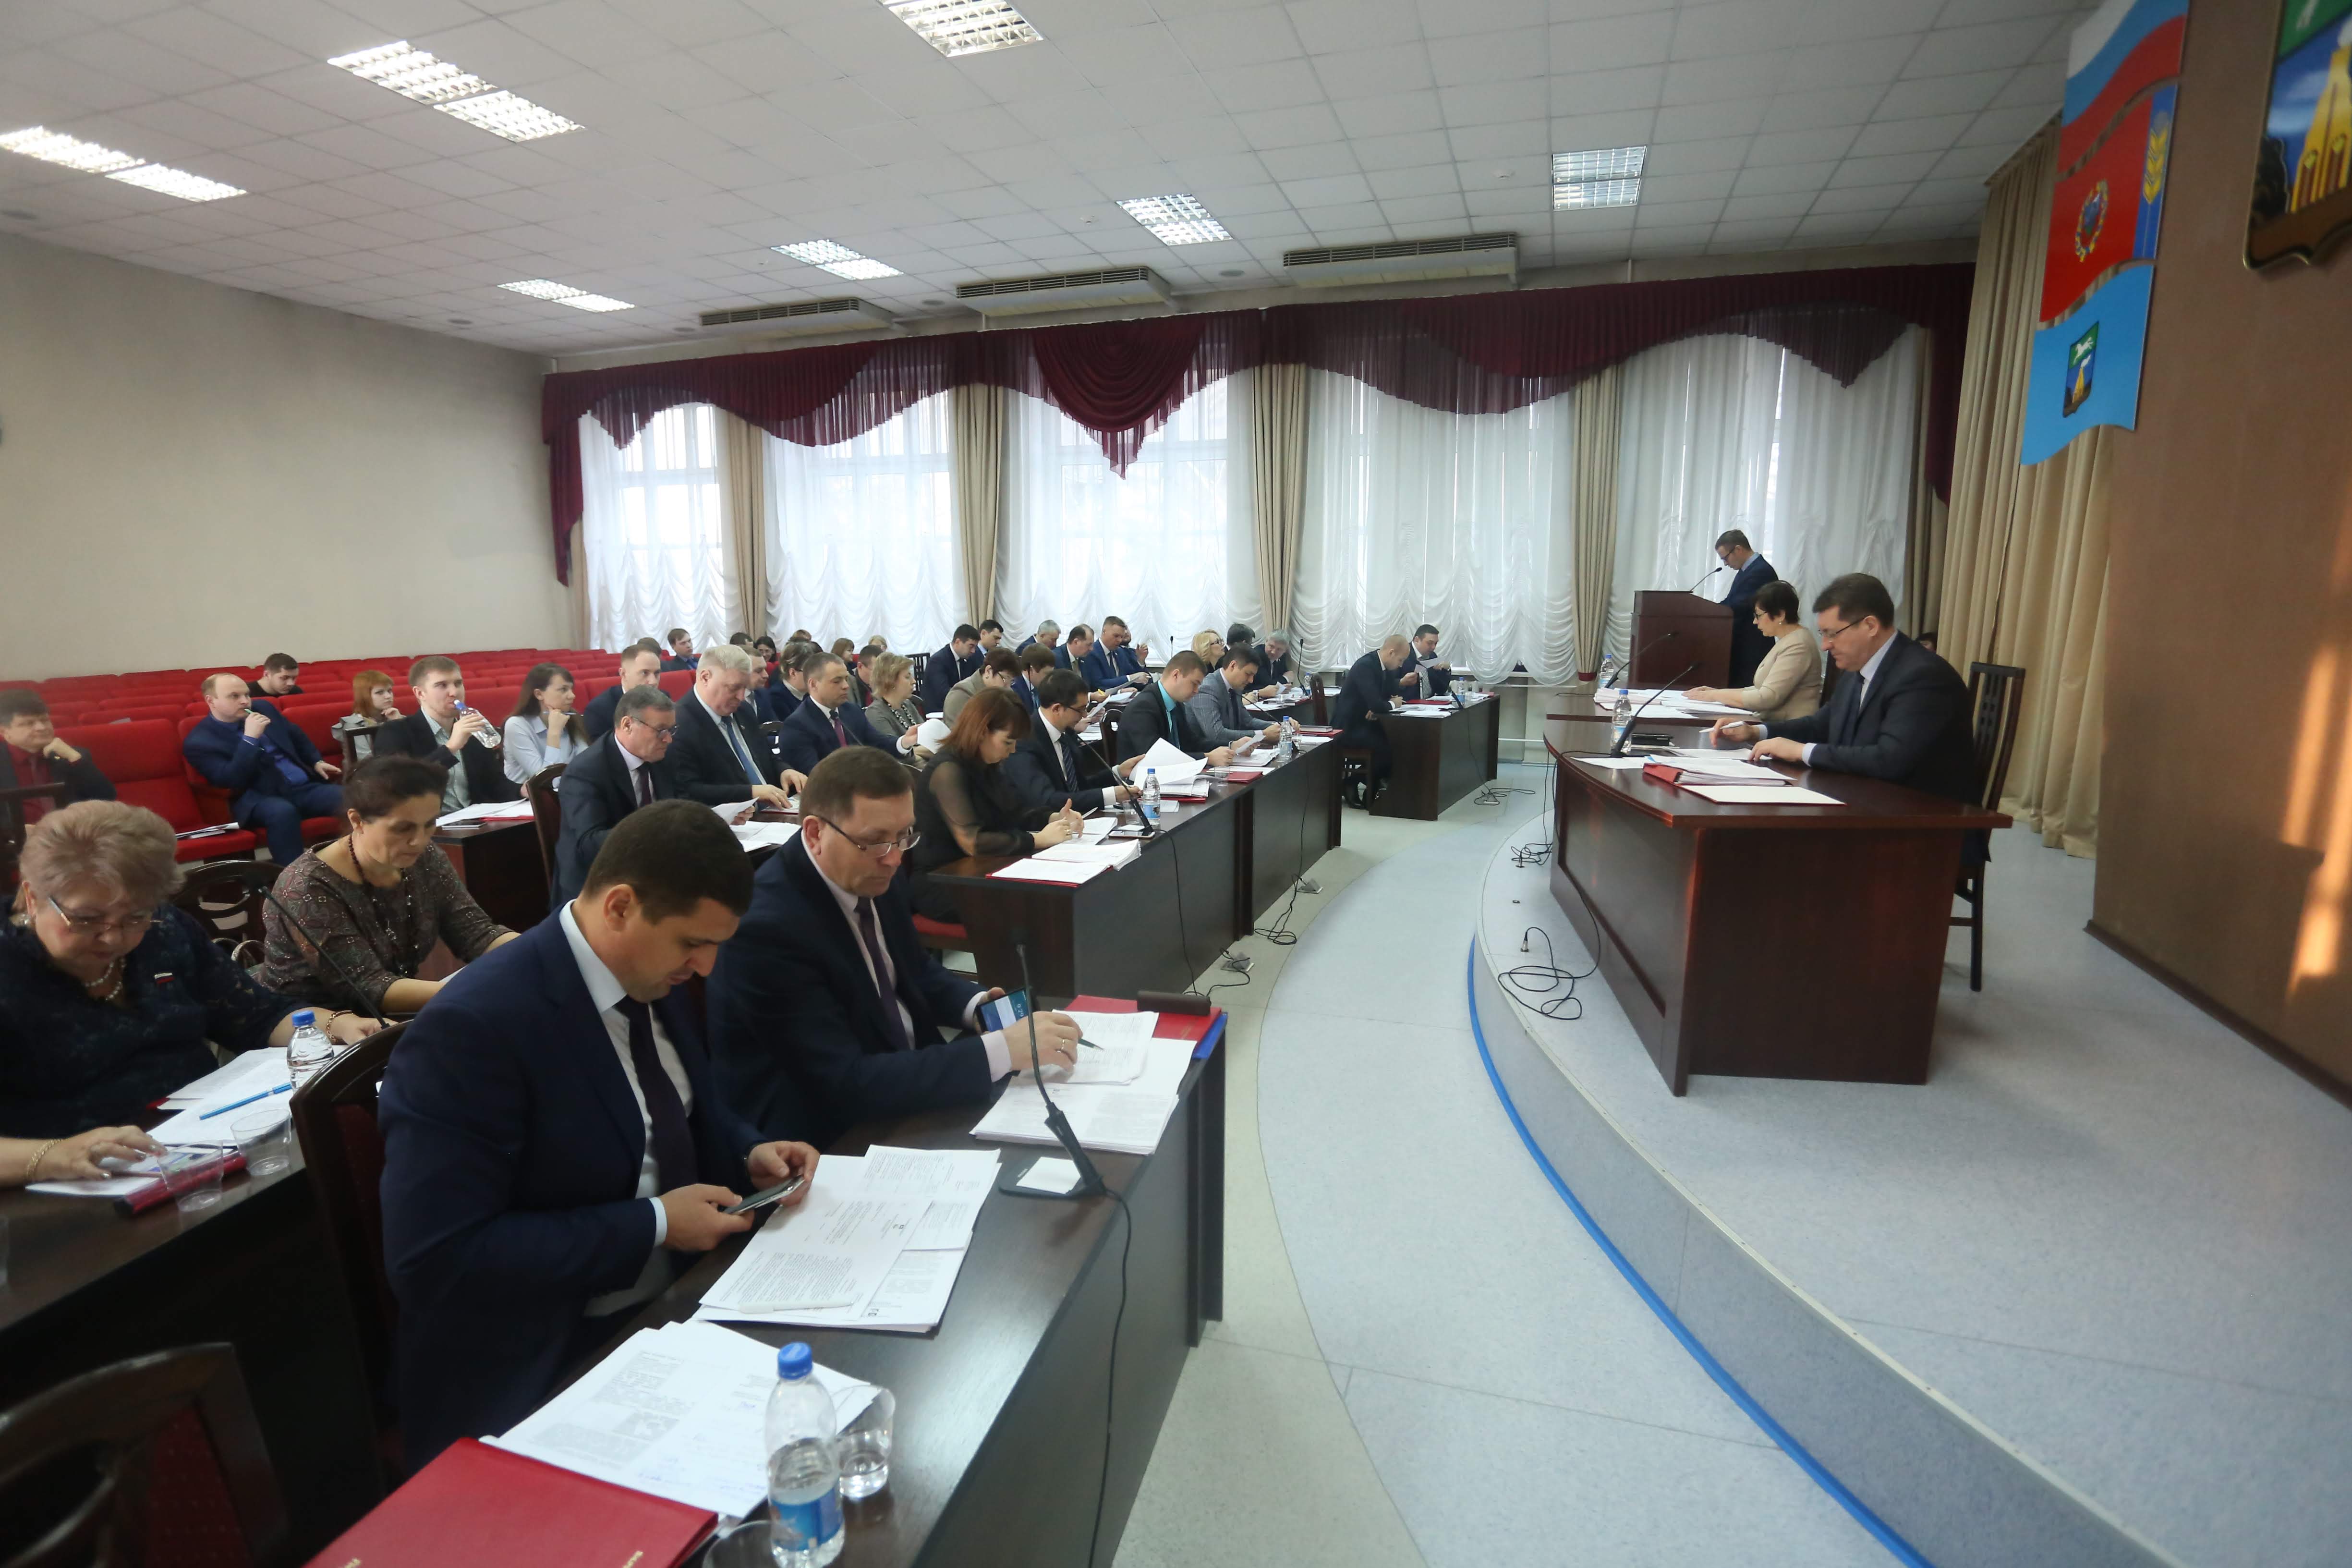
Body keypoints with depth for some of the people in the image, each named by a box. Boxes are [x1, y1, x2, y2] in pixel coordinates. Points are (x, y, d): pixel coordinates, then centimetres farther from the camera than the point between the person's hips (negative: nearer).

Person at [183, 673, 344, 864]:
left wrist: (317, 761, 14)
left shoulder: (262, 709, 13)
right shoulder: (199, 741, -3)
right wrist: (250, 738, -18)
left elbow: (297, 738, 29)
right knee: (283, 811, -40)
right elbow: (229, 781, -15)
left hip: (305, 787, 5)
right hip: (259, 799, -5)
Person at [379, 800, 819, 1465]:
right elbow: (434, 1261, -24)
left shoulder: (651, 978, 1)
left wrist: (748, 1154, -5)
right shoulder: (473, 1027, -23)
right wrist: (652, 1226, -21)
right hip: (537, 1373, -7)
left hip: (674, 1301, 7)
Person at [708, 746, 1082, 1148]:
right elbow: (845, 1086, -29)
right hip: (828, 1134, -7)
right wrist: (1002, 1051, -34)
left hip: (907, 1077, 7)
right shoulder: (768, 929, -27)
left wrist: (977, 1006, -8)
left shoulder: (875, 876, -5)